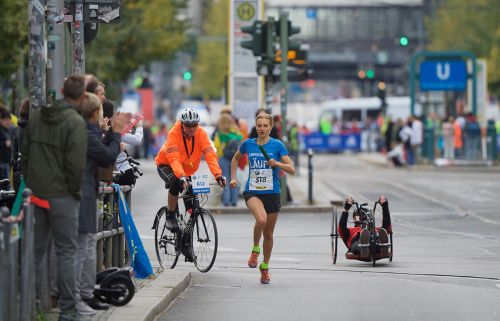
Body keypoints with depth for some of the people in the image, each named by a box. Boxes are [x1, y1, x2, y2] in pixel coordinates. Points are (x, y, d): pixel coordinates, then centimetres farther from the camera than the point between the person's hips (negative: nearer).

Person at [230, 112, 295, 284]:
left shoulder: (277, 145, -3)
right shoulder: (248, 144, 3)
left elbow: (292, 169, -5)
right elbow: (235, 159, 23)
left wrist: (277, 163, -22)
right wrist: (233, 178, 13)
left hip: (272, 193, 0)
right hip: (252, 192, 0)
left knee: (268, 234, 8)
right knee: (261, 219, -31)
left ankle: (265, 267, 28)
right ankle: (255, 249, -6)